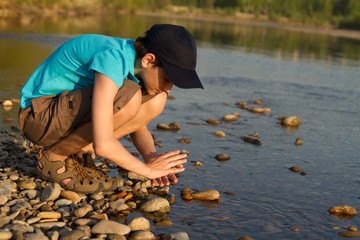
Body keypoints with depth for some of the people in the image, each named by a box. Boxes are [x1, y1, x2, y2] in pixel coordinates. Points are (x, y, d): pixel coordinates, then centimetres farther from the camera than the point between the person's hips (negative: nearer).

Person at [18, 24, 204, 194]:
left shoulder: (138, 64, -2)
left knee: (156, 101, -7)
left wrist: (152, 156, -11)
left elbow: (139, 130, 9)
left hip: (74, 112, 8)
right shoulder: (112, 59, -29)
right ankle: (54, 157, -11)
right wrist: (148, 169, -21)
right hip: (40, 115, -8)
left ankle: (78, 153, 2)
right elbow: (102, 145, -34)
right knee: (128, 98, -30)